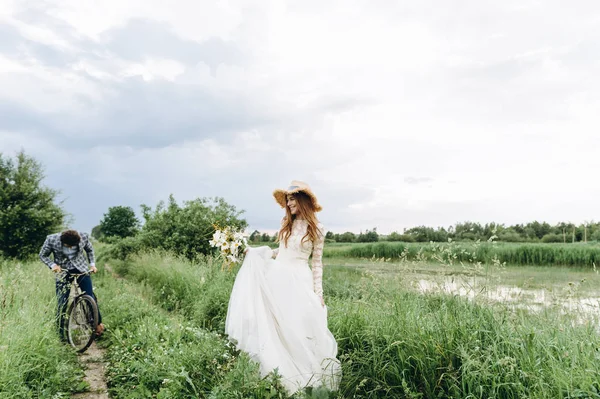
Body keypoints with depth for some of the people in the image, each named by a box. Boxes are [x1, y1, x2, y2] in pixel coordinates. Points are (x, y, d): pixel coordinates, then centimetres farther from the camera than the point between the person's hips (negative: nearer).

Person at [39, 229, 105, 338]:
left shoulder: (83, 237, -16)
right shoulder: (51, 240, -20)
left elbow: (90, 250, 6)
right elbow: (43, 255, -3)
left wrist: (92, 264, -1)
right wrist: (52, 265, -19)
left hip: (81, 269, 1)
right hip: (62, 271, 0)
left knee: (90, 297, -7)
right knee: (62, 303, -4)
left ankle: (98, 323, 13)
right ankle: (61, 334, 12)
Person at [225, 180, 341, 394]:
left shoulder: (316, 229, -4)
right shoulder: (286, 223, 8)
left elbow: (317, 262, 0)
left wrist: (318, 293, -2)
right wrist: (254, 251, 10)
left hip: (299, 282, -4)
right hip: (277, 278, 5)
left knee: (300, 328, -3)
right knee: (276, 327, 7)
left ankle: (305, 374, 13)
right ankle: (281, 373, 20)